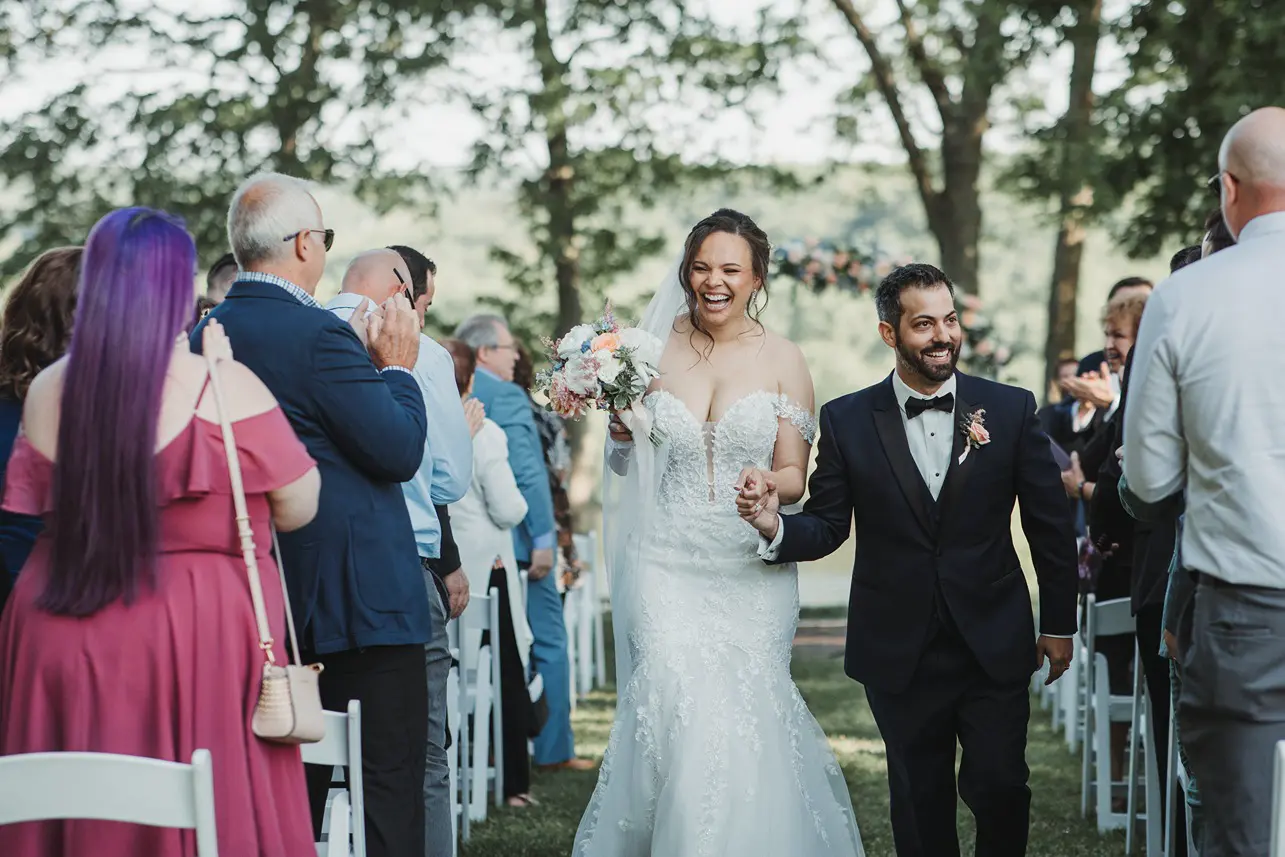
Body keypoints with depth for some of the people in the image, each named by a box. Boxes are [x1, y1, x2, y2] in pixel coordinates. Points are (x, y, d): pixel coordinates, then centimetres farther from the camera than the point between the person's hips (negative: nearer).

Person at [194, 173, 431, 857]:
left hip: (264, 596, 8)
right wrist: (397, 367, 0)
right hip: (360, 595, -8)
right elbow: (400, 452, -15)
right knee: (390, 787, -3)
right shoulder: (319, 334, -17)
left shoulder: (202, 337, 6)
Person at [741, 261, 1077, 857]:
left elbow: (1050, 525, 4)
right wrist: (775, 525, -21)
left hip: (995, 647, 0)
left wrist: (1059, 625, 5)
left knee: (1000, 787, -3)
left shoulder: (1011, 409, 0)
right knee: (920, 801, 9)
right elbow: (827, 527, 1)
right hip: (900, 654, 0)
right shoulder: (846, 421, -1)